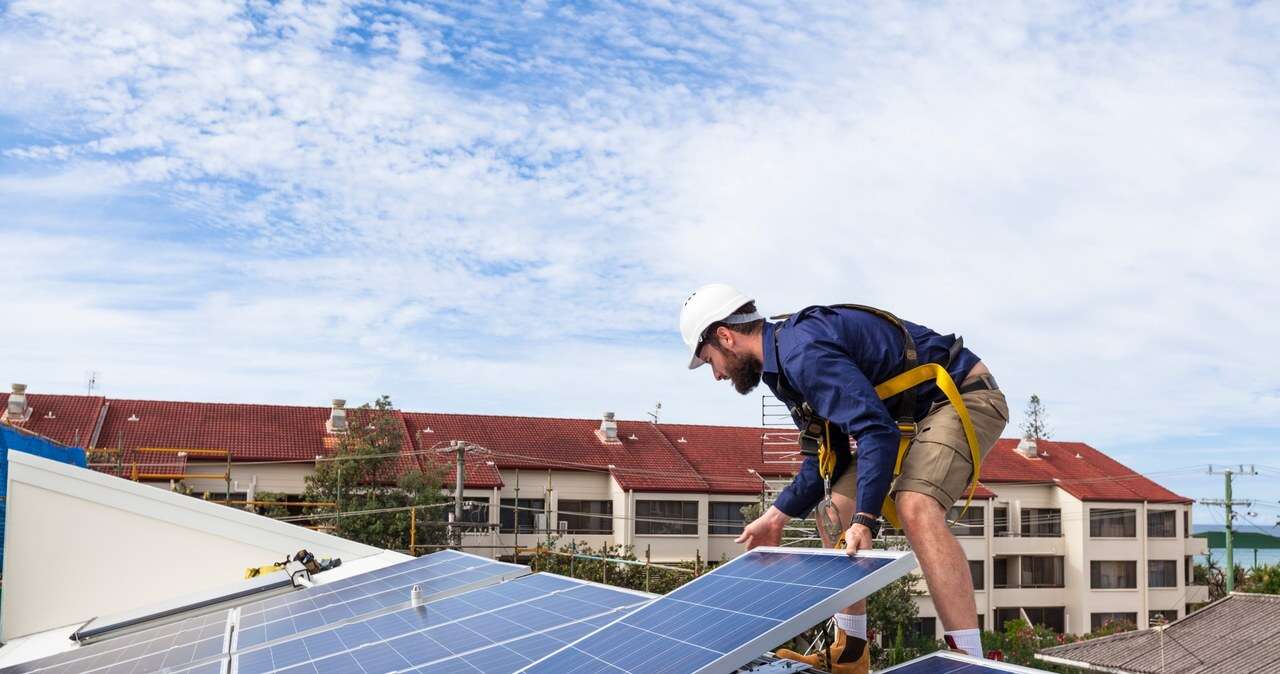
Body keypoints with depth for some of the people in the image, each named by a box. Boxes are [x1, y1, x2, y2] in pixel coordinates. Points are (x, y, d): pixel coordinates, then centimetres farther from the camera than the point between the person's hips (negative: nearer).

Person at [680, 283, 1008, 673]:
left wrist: (864, 520, -38)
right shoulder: (785, 364, 8)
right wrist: (776, 517, 10)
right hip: (910, 415, 11)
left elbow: (877, 431, -33)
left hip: (963, 396, -11)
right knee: (836, 510, 7)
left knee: (916, 509, -33)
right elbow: (828, 456, 13)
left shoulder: (803, 351, -25)